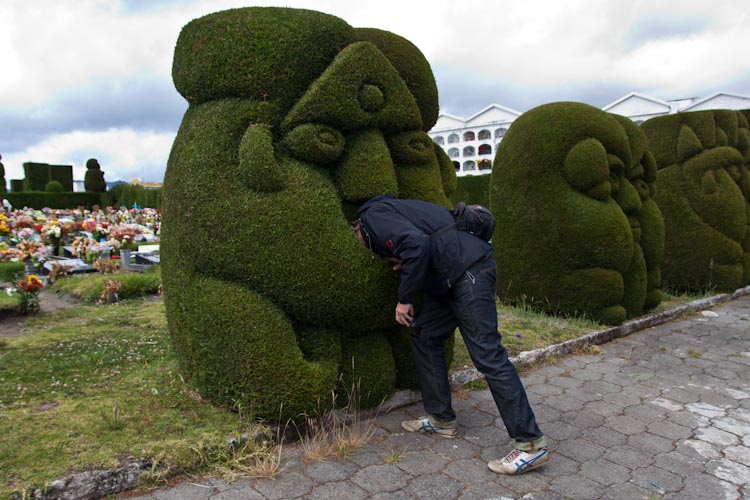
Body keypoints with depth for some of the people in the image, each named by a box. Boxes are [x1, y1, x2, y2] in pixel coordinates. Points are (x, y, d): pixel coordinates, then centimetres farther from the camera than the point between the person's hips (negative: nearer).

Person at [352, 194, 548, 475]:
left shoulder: (373, 217, -3)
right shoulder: (388, 210, 27)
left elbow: (417, 244, -21)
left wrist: (404, 299, -13)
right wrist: (407, 264, 12)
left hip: (468, 270, -11)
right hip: (452, 277, 11)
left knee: (487, 354, -10)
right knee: (424, 335, 15)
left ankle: (531, 444, -3)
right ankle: (441, 419, 24)